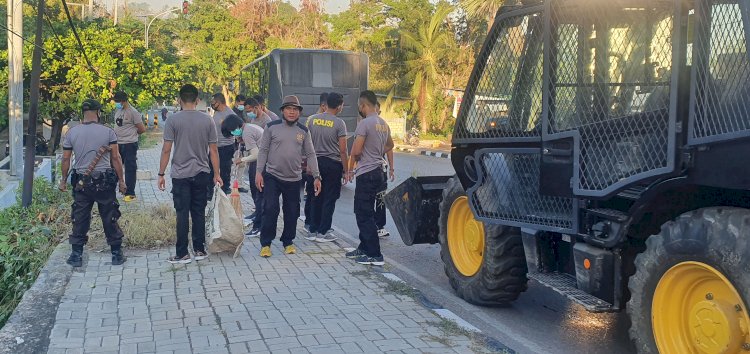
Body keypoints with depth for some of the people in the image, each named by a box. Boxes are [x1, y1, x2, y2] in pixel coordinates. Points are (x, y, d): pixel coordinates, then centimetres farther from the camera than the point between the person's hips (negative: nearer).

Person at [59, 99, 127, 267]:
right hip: (105, 182, -1)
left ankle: (76, 255, 16)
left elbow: (65, 159, 4)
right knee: (110, 218, 7)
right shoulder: (108, 132, -6)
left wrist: (63, 180, 15)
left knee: (79, 219, 10)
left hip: (81, 182, 2)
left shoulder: (72, 132, 0)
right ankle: (117, 254, 14)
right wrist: (121, 180, 2)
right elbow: (116, 158, -5)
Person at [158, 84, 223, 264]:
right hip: (202, 174, 2)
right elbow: (213, 150, 2)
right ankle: (199, 250, 15)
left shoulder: (174, 120, -7)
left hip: (181, 175, -2)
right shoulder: (207, 120, 0)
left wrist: (161, 174, 0)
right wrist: (216, 174, 10)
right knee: (199, 213, 10)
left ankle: (182, 254, 4)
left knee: (183, 214, 1)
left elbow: (166, 150, -8)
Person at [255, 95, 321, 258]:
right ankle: (265, 243, 4)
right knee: (270, 209, -8)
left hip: (294, 179, 3)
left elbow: (310, 154, 6)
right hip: (272, 176, -3)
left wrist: (316, 176, 1)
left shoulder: (303, 131, 5)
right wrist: (259, 172, -7)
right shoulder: (272, 127, -2)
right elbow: (263, 150, 0)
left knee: (292, 212, 8)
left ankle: (288, 242, 25)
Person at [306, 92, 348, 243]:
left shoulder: (312, 119, 2)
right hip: (333, 164, -4)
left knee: (316, 198, 12)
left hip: (316, 161, 5)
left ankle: (313, 231, 17)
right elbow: (342, 150, -11)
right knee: (329, 199, 3)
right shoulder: (339, 123, -11)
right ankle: (323, 232, 5)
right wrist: (345, 169, -2)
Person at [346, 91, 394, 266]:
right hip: (378, 171, 9)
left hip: (366, 173, -9)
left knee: (364, 215, -5)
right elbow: (390, 145, 29)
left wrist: (354, 158, 1)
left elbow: (356, 150, -21)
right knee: (363, 212, 19)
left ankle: (375, 255, -4)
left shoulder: (365, 123, -16)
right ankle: (364, 248, 27)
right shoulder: (384, 124, 12)